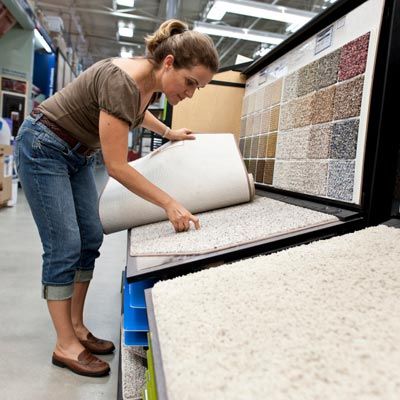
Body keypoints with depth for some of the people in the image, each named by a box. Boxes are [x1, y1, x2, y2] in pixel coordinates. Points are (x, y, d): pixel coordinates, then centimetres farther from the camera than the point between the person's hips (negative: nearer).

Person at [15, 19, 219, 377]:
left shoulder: (151, 81, -5)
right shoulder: (122, 80, -31)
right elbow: (117, 167, -29)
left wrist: (169, 133, 26)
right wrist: (170, 204, -26)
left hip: (77, 154, 9)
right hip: (43, 149, -9)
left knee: (91, 239, 5)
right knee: (65, 245, -10)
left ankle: (77, 327, 17)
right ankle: (65, 346, 4)